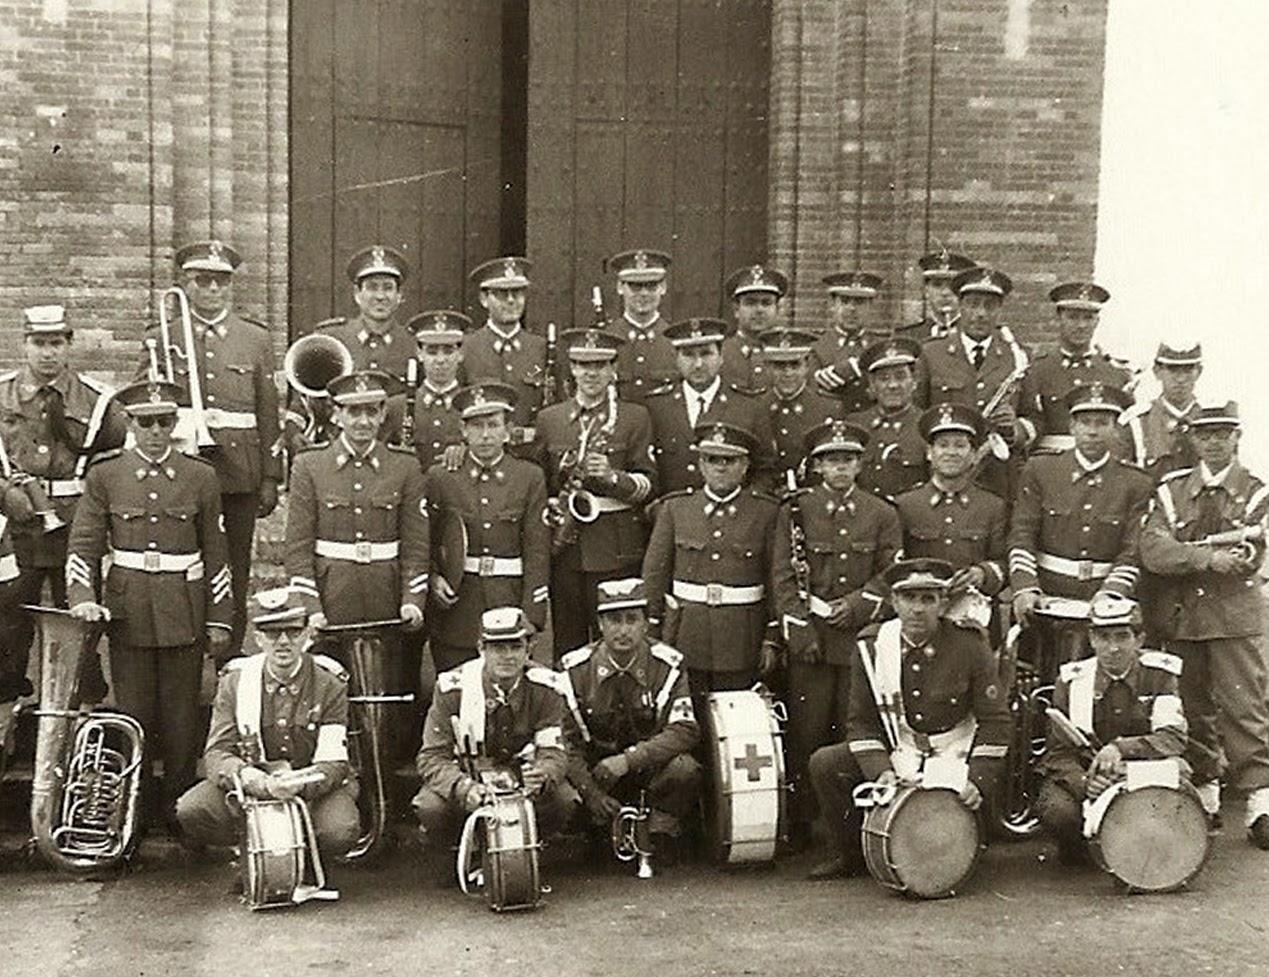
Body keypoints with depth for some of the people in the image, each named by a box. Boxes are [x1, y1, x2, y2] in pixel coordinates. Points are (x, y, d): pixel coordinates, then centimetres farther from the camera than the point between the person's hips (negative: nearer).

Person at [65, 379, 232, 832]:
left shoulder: (201, 477, 4)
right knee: (133, 717, 4)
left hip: (185, 612, 0)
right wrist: (83, 598, -16)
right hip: (128, 612, 0)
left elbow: (216, 555, 6)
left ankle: (180, 808, 18)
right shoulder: (104, 475, 2)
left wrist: (219, 619, 4)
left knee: (182, 718, 5)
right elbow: (83, 545, 1)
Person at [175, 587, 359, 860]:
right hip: (251, 783, 2)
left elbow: (333, 763, -13)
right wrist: (243, 775, -31)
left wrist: (298, 784, -36)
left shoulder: (331, 685, -7)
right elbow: (216, 752, -6)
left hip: (313, 785, -1)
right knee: (189, 812, -24)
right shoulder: (235, 682, -1)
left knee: (338, 832, -32)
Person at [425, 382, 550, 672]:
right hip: (455, 611, 0)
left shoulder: (530, 478, 4)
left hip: (509, 604, 0)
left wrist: (531, 615, -6)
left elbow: (538, 552, 1)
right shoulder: (440, 477, 4)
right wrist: (433, 583, -10)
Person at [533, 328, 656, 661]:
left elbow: (649, 483, -1)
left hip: (615, 549, -2)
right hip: (564, 548, 2)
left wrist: (612, 476, -19)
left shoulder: (635, 418, 5)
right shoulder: (549, 419, 12)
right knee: (567, 641, 5)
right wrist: (549, 509, -3)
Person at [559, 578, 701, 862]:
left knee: (684, 770, -32)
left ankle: (662, 833, -4)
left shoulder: (668, 665, -9)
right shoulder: (575, 670, -7)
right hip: (596, 772, 2)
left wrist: (629, 759, -30)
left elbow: (685, 730, -18)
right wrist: (591, 793, -21)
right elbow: (567, 740, -8)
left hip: (650, 764, -1)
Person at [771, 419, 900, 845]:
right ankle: (801, 826, 6)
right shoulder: (794, 511, 5)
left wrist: (858, 604, -9)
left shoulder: (882, 514, 9)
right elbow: (782, 577, 0)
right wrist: (801, 629, -8)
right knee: (807, 731, -1)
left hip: (862, 634, 1)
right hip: (810, 636, -1)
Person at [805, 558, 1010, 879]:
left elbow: (994, 721, -9)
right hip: (896, 756, 3)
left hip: (954, 757, -3)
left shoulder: (969, 645, -12)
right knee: (825, 763, -16)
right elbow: (861, 720, -2)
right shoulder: (871, 647, -5)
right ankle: (849, 853, 4)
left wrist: (977, 780, -19)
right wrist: (880, 771, -18)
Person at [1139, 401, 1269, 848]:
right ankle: (1203, 791, 20)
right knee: (1193, 707, 8)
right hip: (1181, 616, 2)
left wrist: (1183, 553, -17)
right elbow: (1152, 550, -8)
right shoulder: (1171, 490, 8)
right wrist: (1209, 557, -22)